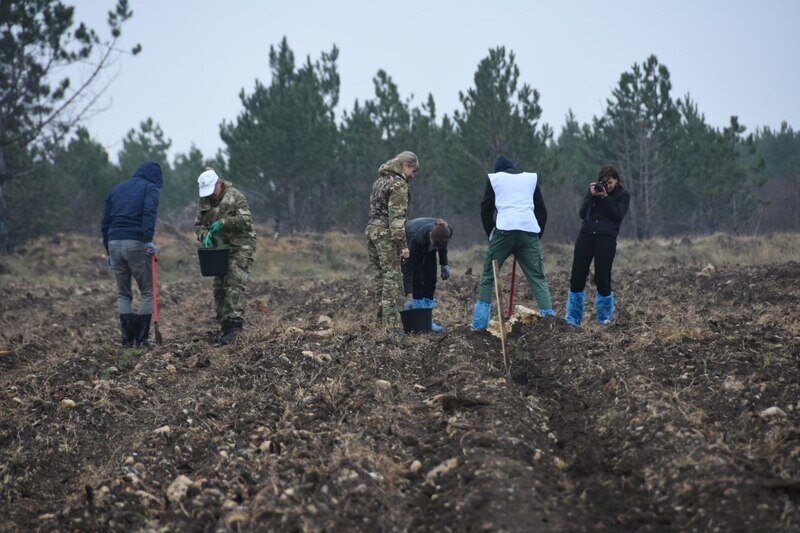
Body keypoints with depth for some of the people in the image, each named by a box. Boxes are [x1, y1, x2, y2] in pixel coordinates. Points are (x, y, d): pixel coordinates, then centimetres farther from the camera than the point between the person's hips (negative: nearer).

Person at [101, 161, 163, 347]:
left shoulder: (115, 190, 22)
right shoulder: (150, 188, 4)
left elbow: (105, 223, 19)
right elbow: (149, 212, -17)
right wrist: (148, 239, -23)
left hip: (114, 243, 5)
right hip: (136, 244, -5)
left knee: (123, 293, 13)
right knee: (147, 292, 7)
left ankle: (127, 338, 7)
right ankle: (141, 337, 2)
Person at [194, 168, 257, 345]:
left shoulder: (235, 196, -11)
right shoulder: (203, 200, 7)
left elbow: (246, 220, -17)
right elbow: (198, 224, 11)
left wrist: (223, 222, -23)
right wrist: (204, 235, -10)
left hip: (240, 246, -7)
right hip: (220, 248, 7)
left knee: (234, 284, -19)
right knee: (219, 287, 5)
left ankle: (234, 323, -24)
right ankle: (225, 327, 11)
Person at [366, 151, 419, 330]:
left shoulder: (380, 180, 17)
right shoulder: (399, 184, -12)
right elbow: (396, 216, -18)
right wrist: (403, 245, -17)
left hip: (372, 229, 9)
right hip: (386, 234, -9)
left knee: (380, 276, 13)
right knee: (392, 277, -9)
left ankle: (382, 319, 17)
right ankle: (391, 325, -13)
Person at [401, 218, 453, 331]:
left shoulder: (446, 232, -34)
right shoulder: (418, 236, -44)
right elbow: (408, 268, -39)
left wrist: (444, 264, -3)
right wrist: (409, 297, -42)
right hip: (407, 242, -4)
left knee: (430, 279, -5)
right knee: (417, 281, -15)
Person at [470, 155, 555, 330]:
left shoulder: (494, 178, 17)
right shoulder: (531, 178, 23)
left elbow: (485, 209, 11)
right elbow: (542, 210, 18)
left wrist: (491, 236, 14)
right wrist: (538, 236, 19)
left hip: (504, 229, -2)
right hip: (529, 230, 2)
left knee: (488, 275, 9)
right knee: (538, 277, 3)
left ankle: (479, 323, 6)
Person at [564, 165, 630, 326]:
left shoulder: (622, 195, 7)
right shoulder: (594, 189, 15)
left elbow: (617, 216, -8)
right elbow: (582, 213, 6)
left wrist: (605, 197, -10)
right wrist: (592, 196, -5)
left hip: (606, 238, -3)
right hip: (586, 235, 3)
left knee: (602, 278, -6)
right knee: (577, 277, -2)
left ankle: (604, 319, 7)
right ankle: (572, 319, 6)